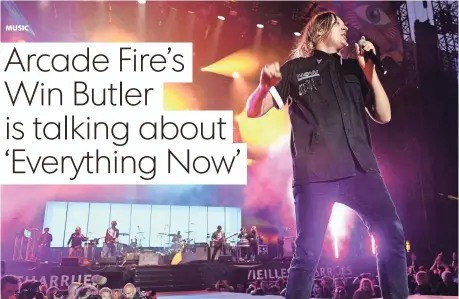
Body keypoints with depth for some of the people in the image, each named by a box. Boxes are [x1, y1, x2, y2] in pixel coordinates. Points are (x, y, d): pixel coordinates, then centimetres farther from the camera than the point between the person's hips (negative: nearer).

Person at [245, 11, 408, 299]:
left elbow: (384, 116, 17)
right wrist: (264, 85, -15)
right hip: (315, 173, -3)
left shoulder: (354, 68, 21)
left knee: (392, 233, -7)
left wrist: (370, 71, 6)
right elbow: (254, 111, 7)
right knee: (308, 252, -6)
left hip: (361, 168, 4)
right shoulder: (294, 68, 12)